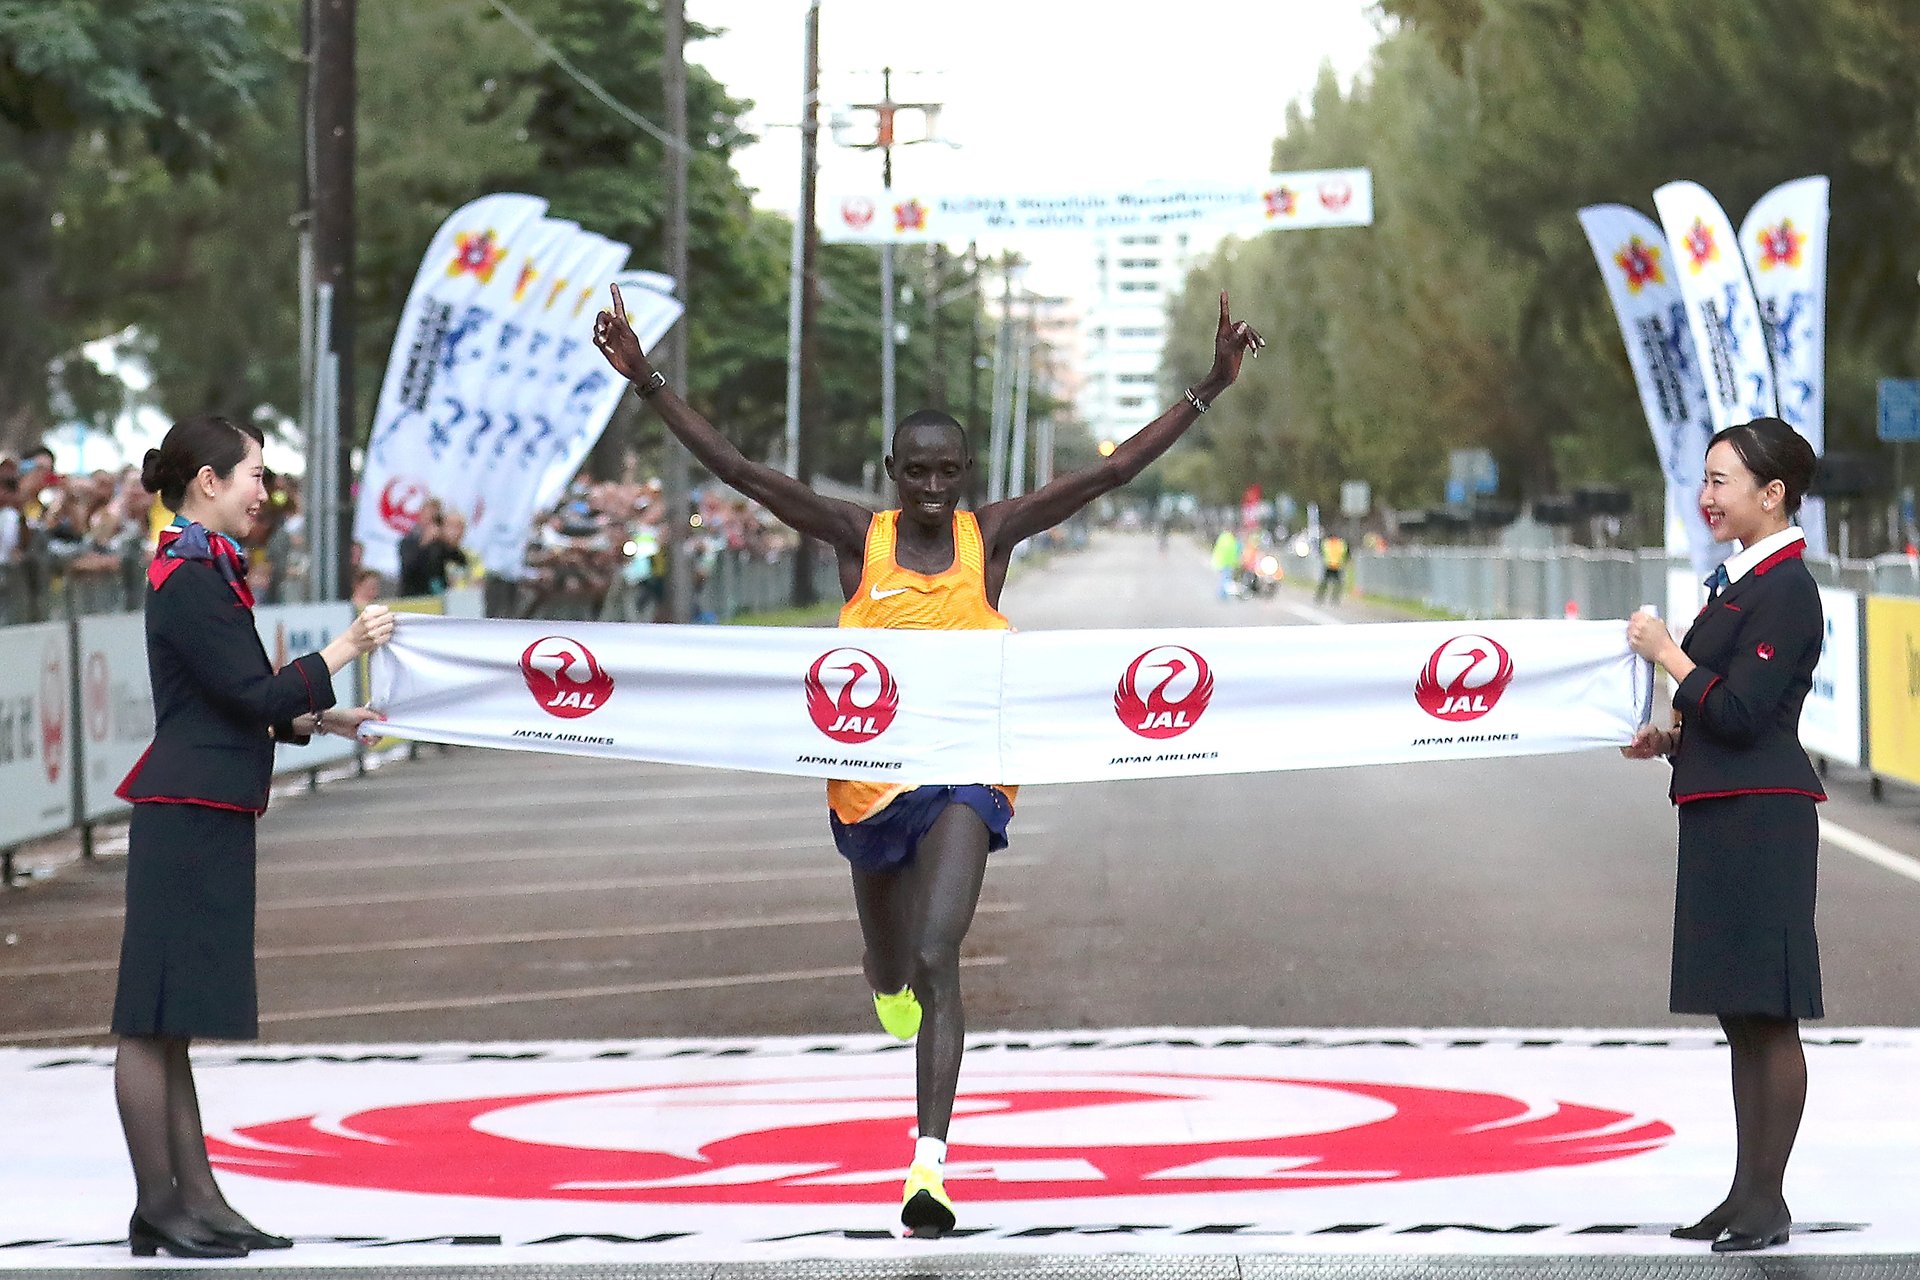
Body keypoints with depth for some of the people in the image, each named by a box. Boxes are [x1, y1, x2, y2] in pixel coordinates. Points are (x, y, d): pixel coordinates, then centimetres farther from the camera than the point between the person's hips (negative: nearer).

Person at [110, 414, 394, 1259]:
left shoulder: (204, 573, 18)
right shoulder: (190, 579, -13)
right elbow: (256, 695, -16)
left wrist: (320, 721, 15)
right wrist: (345, 650, -9)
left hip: (204, 819, 10)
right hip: (188, 818, -10)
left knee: (170, 1023, 10)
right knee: (155, 1021, -6)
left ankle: (197, 1199, 13)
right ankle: (158, 1208, -3)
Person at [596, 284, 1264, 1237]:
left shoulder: (989, 538, -3)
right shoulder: (857, 540, -4)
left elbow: (1110, 472, -6)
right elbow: (741, 472, -10)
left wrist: (1209, 389, -11)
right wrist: (648, 383, -18)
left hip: (965, 774, -2)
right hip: (870, 777, 2)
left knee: (936, 961, -21)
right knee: (890, 968, 21)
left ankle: (930, 1164, -27)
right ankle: (892, 977, 63)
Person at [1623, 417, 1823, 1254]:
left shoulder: (1786, 590, -13)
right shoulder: (1740, 581, 16)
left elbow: (1741, 713, -19)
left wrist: (1668, 655, -11)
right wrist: (1672, 741, 9)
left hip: (1763, 820, -10)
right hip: (1721, 816, 10)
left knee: (1767, 1014, -4)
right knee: (1739, 1016, 13)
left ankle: (1769, 1198, 1)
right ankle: (1747, 1192, 18)